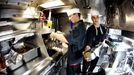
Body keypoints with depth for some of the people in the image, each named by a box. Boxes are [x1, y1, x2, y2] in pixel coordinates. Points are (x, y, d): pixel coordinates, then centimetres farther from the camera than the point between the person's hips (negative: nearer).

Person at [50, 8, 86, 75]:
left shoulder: (78, 26, -26)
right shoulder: (80, 25, 9)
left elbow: (67, 39, -34)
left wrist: (55, 35, -20)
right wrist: (61, 34, 8)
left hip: (74, 57, -10)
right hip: (77, 56, 10)